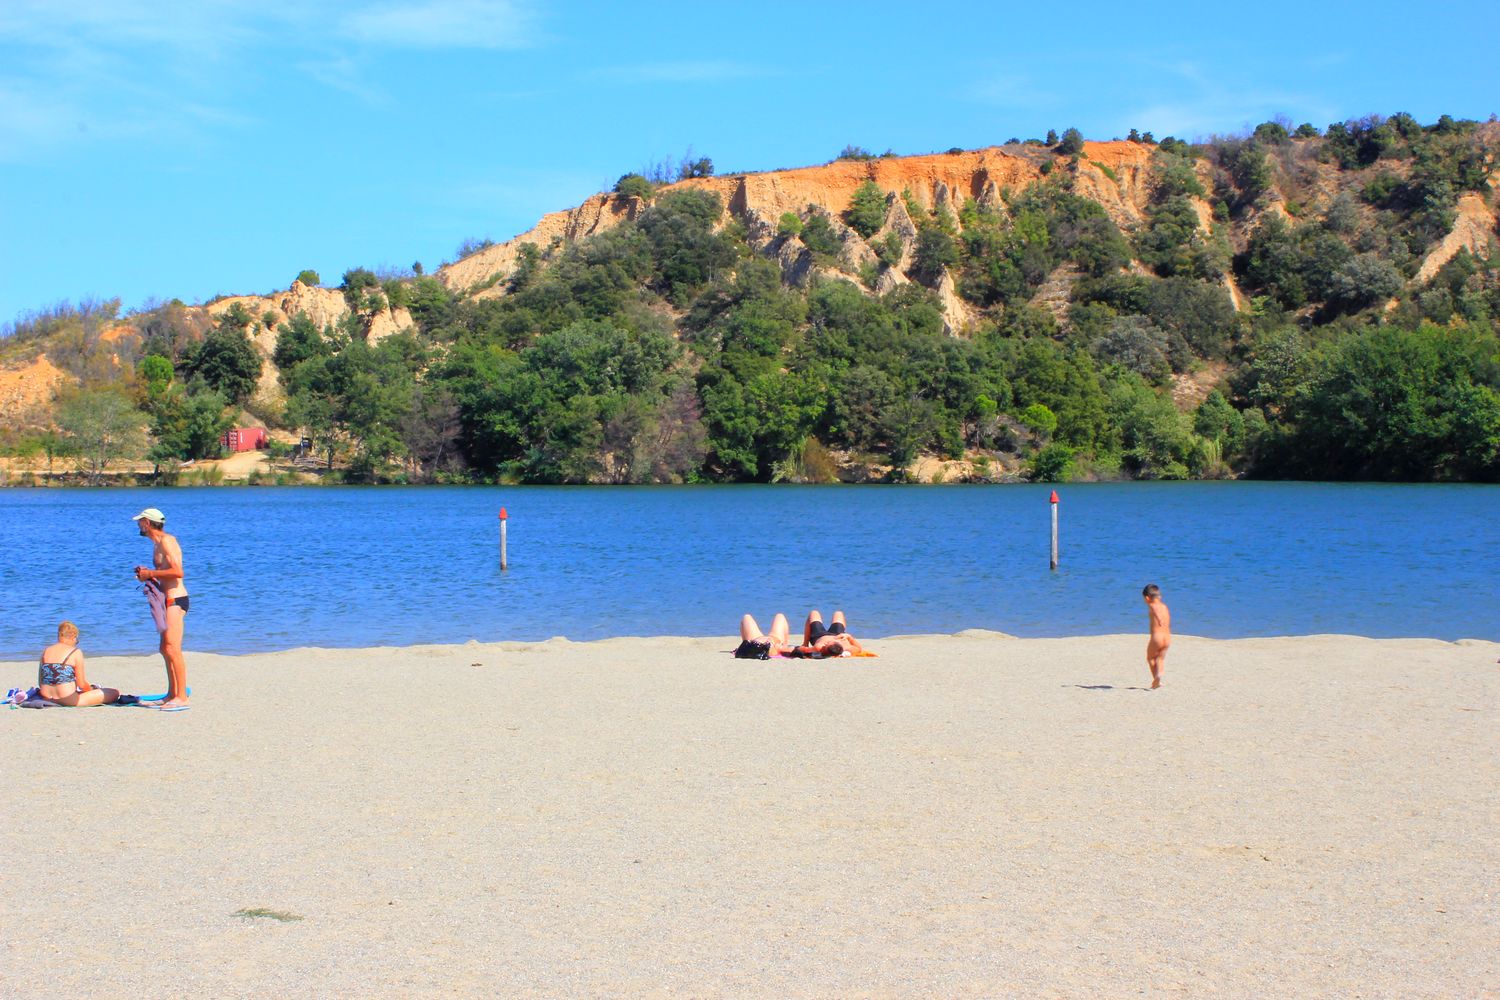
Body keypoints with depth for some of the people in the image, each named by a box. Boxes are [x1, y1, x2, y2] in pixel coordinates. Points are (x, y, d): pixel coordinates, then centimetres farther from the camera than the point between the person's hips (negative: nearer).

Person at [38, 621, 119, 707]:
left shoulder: (46, 651, 11)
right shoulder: (76, 652, -5)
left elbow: (40, 683, 13)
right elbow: (81, 684, -4)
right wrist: (91, 689, 18)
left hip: (47, 699, 7)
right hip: (69, 702, -7)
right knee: (114, 693, -3)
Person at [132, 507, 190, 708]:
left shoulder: (166, 541, -12)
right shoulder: (158, 543, 19)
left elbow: (178, 571, -22)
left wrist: (151, 574, -15)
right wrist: (147, 574, 10)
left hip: (175, 600, -11)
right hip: (169, 600, 11)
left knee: (172, 649, -14)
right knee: (165, 648, 15)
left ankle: (182, 697, -16)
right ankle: (172, 694, 21)